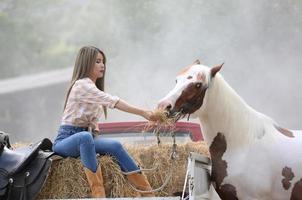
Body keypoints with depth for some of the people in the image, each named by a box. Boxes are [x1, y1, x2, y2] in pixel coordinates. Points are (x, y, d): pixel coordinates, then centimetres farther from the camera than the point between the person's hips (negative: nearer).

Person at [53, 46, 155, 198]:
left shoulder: (93, 87, 17)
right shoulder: (81, 85, -14)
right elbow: (112, 101, -24)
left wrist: (95, 127, 1)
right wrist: (143, 113, -28)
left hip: (85, 137, 8)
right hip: (66, 139, -8)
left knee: (115, 146, -16)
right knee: (86, 137, -40)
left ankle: (147, 192, -17)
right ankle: (98, 192, -44)